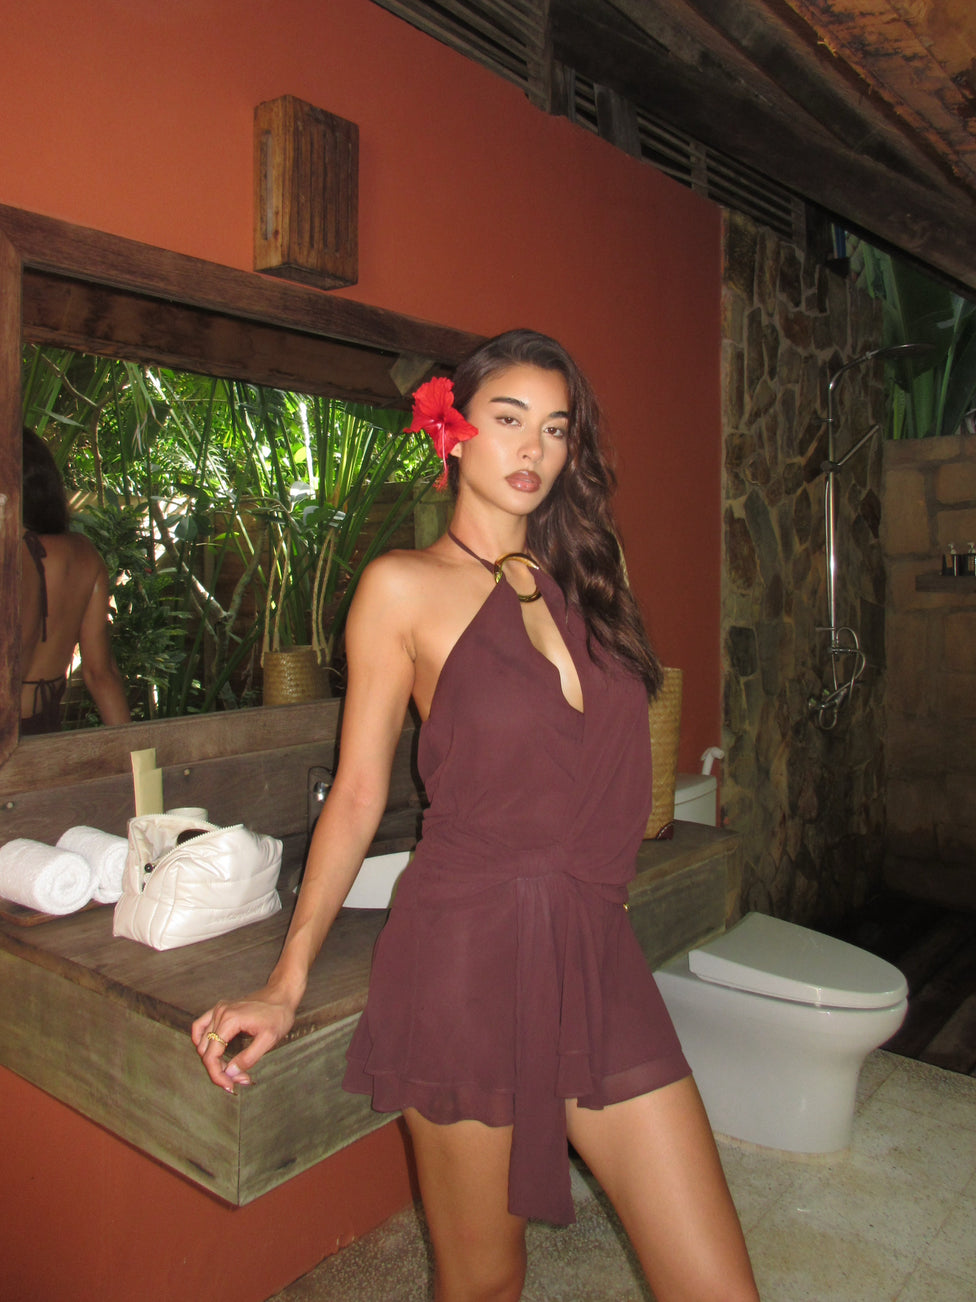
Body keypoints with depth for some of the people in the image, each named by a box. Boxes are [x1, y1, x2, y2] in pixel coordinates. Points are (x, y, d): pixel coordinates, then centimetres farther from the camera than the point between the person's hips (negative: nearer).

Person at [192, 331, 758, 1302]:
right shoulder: (405, 586, -3)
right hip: (467, 956, -4)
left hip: (597, 959, 5)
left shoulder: (584, 576, 13)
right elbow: (358, 793, -1)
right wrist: (287, 982, -2)